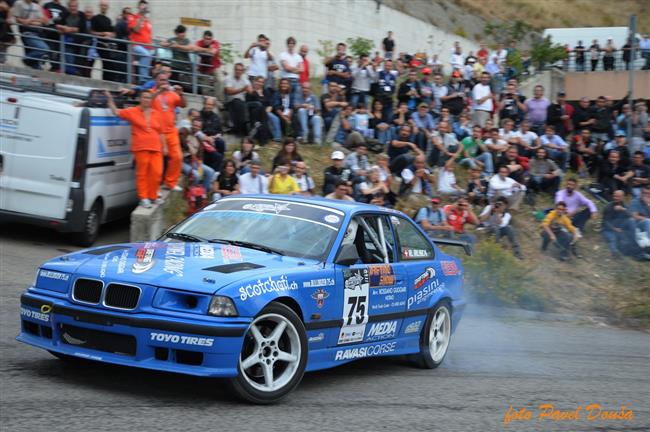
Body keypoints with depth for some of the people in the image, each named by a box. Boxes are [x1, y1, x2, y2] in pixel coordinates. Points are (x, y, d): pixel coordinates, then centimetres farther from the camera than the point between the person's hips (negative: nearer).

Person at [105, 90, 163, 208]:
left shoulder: (156, 114, 15)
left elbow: (161, 133, 18)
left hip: (155, 148, 4)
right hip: (141, 148, -3)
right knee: (142, 173, -3)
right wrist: (110, 99, -4)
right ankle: (143, 197, 4)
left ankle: (152, 196, 14)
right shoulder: (133, 112, 4)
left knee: (157, 172, -2)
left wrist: (164, 146, 15)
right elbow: (116, 112, 2)